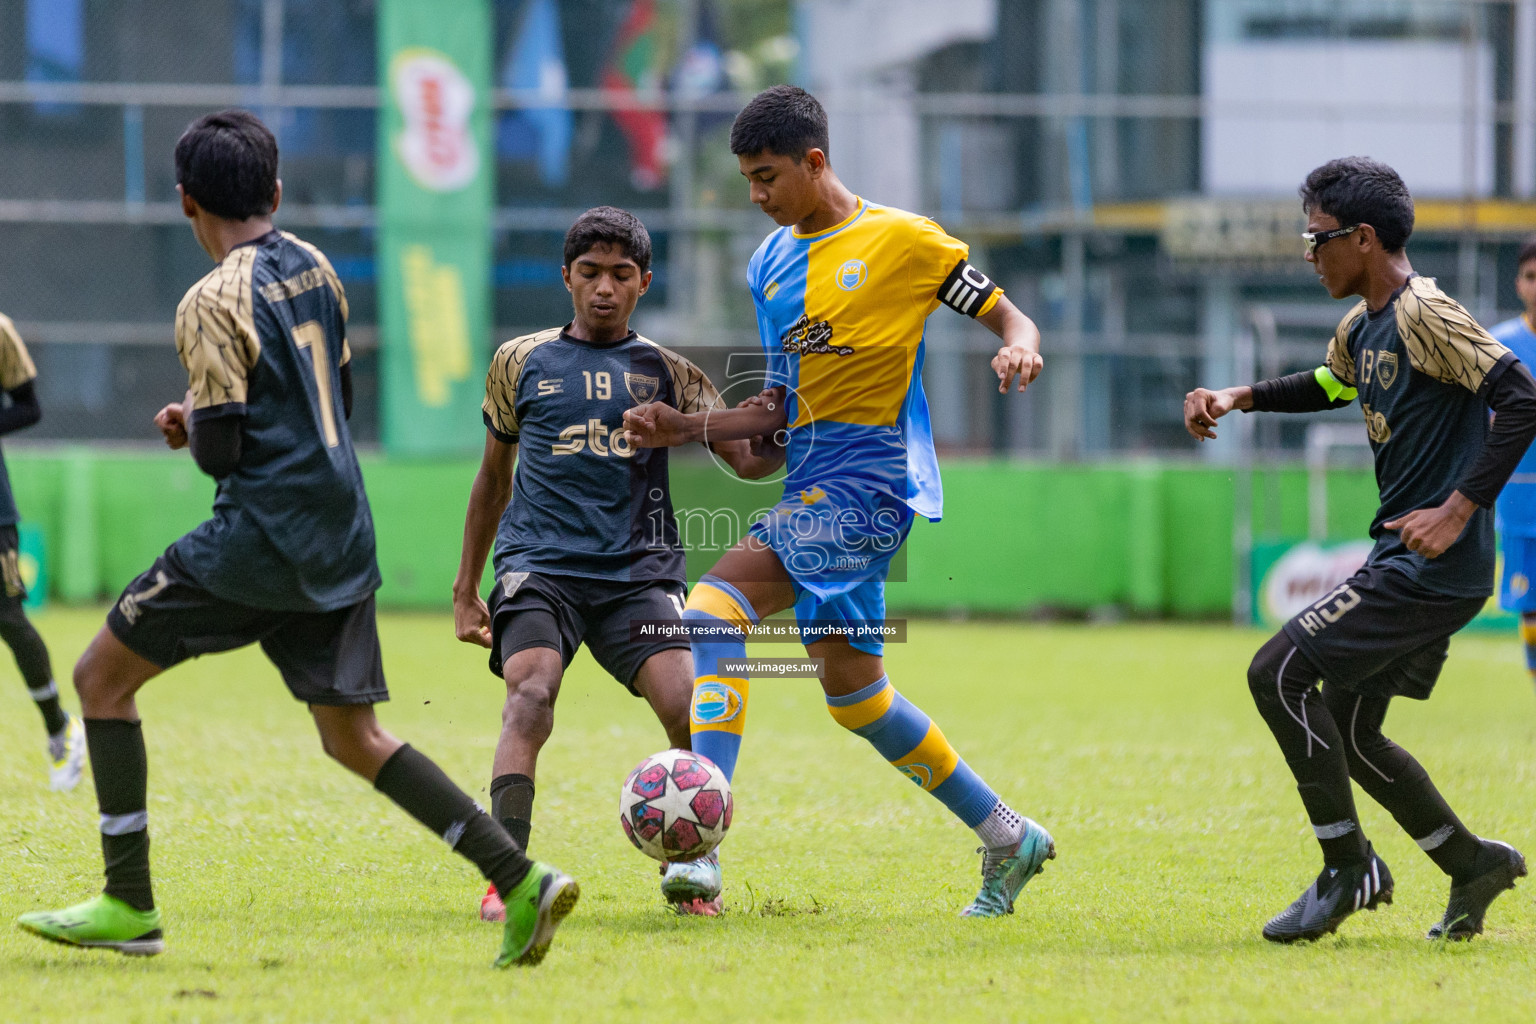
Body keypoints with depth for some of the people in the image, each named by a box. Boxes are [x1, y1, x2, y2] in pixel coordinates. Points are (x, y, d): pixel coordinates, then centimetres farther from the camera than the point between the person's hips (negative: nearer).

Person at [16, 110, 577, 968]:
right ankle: (521, 880, -3)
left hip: (262, 540, -7)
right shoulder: (316, 269, 11)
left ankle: (130, 907, 3)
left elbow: (221, 451, -15)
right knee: (356, 738, 10)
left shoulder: (215, 303, -13)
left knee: (102, 677, 5)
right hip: (343, 539, 7)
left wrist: (192, 423, 7)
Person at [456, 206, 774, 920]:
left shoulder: (667, 372, 13)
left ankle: (684, 872, 3)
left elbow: (748, 458, 5)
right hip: (540, 565, 0)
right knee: (530, 695, -27)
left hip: (638, 571, 0)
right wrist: (465, 589, 25)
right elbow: (494, 476, 25)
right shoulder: (520, 362, 14)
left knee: (687, 706, -20)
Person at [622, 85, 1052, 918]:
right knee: (853, 692, 11)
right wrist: (683, 428, 7)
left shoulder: (901, 239, -4)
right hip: (813, 488, 8)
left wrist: (1018, 349, -23)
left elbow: (1008, 317, 1)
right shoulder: (771, 264, 16)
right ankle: (1007, 838, 25)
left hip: (867, 482, -8)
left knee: (713, 607, -23)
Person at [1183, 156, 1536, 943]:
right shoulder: (1362, 329, 13)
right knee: (1347, 731, 14)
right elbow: (1332, 383, 36)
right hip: (1406, 562, 10)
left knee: (1278, 674, -13)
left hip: (1434, 566, -10)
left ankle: (1349, 868, -5)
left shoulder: (1425, 317, -16)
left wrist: (1459, 509, -26)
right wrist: (1240, 398, 20)